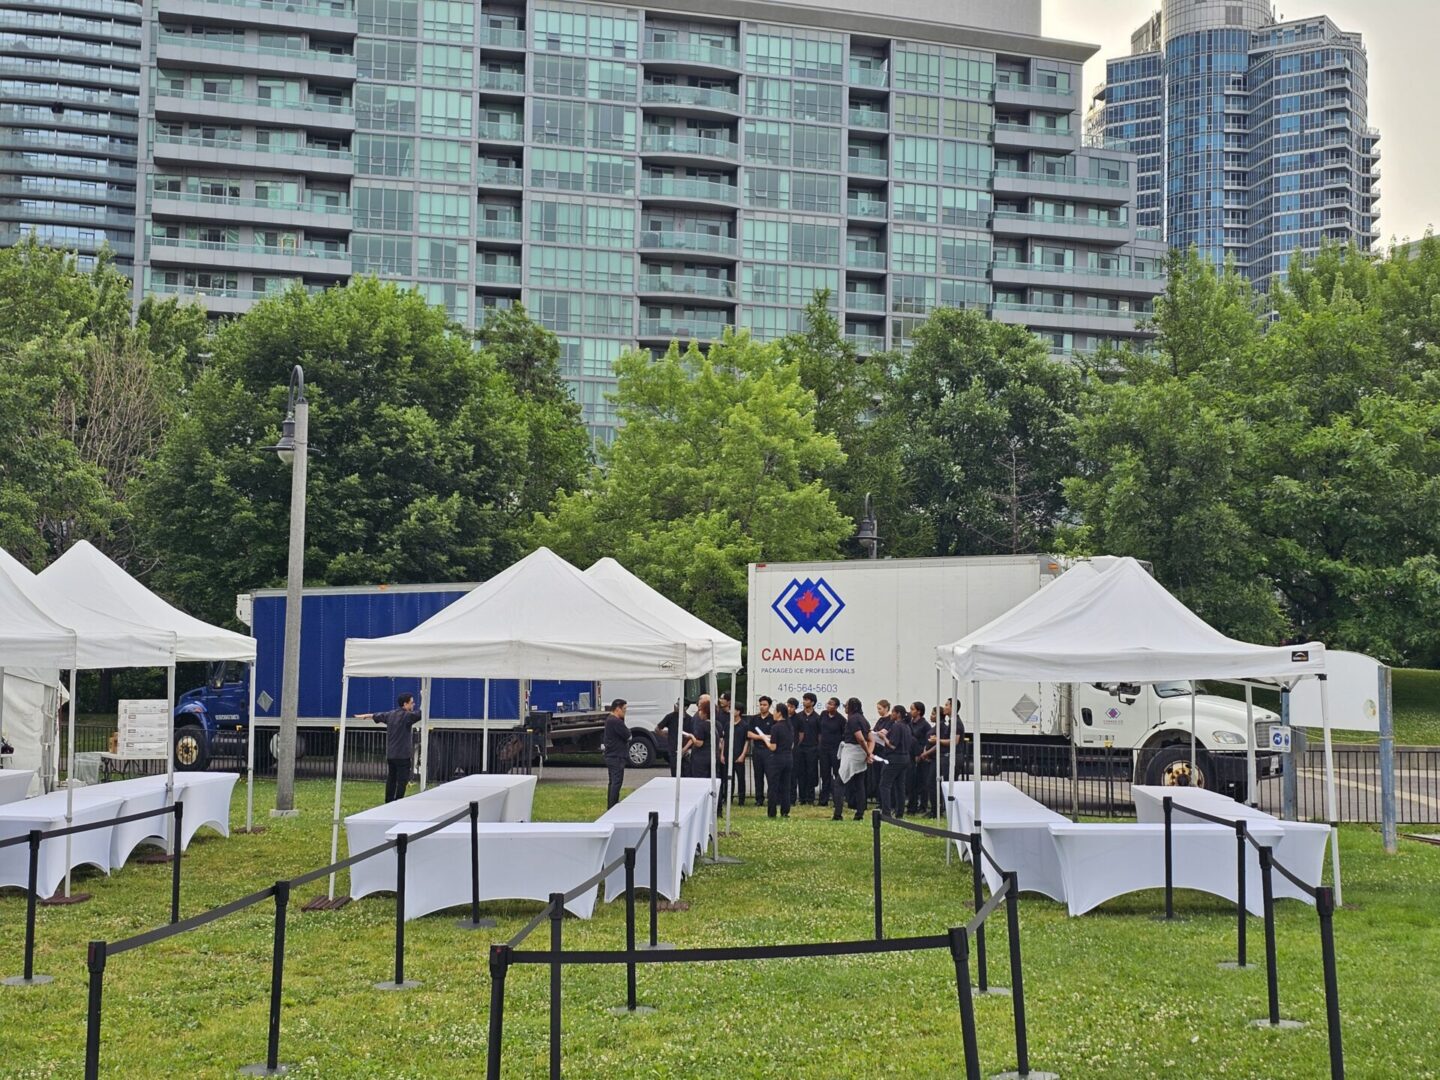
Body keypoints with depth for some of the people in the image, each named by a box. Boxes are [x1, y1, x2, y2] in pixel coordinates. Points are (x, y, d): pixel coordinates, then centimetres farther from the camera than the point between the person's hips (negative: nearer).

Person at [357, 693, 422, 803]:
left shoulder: (390, 715, 10)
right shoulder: (407, 716, -12)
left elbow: (375, 716, 24)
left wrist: (364, 716, 42)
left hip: (390, 754, 8)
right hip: (402, 755, -7)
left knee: (391, 779, 13)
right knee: (402, 780, -5)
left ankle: (389, 803, 16)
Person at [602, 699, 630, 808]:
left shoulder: (609, 719, 16)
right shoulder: (616, 721, -19)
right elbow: (627, 735, -18)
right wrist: (627, 729, 0)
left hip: (610, 756, 11)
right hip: (616, 757, -11)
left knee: (613, 782, 15)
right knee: (617, 782, -9)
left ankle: (610, 807, 20)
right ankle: (613, 807, -11)